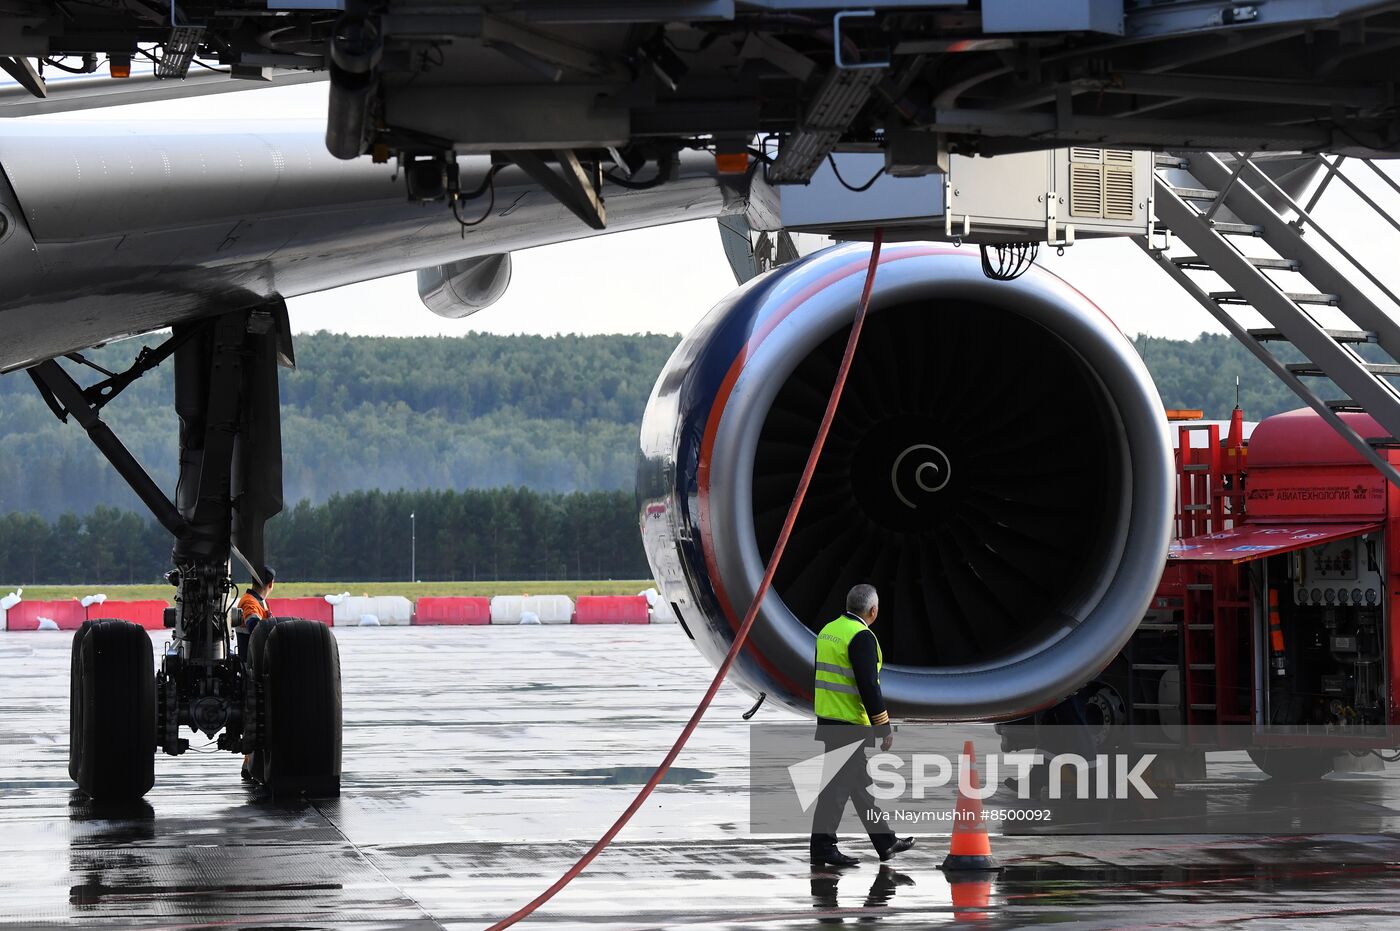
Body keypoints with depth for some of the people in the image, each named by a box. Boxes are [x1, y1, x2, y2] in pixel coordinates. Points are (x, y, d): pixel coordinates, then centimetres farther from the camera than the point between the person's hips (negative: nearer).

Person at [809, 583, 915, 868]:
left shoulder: (829, 630, 12)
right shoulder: (861, 637, -16)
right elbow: (868, 686, -20)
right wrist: (884, 728, -15)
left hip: (826, 717, 9)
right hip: (851, 724, -9)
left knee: (860, 782, 15)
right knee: (839, 783, -5)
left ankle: (885, 842, 25)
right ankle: (822, 847, -3)